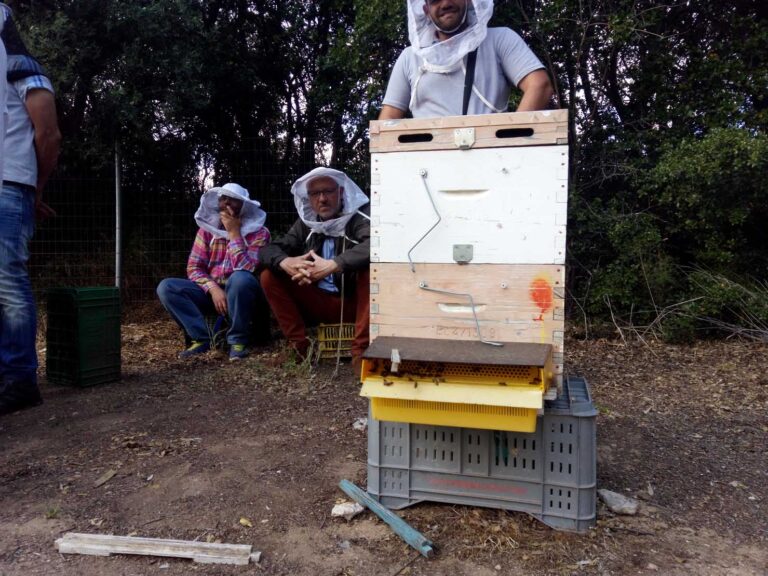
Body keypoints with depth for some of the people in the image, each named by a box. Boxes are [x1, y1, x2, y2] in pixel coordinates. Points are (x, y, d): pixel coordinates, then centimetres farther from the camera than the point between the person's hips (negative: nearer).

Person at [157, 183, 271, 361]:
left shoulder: (259, 232, -10)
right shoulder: (207, 228, 2)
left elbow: (246, 270, -24)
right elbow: (194, 268, -2)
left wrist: (234, 233, -22)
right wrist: (213, 288, -20)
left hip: (243, 295, -4)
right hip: (213, 292, 4)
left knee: (240, 278, -38)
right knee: (166, 287, -15)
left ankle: (238, 340, -21)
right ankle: (201, 339, -15)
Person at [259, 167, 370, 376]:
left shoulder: (359, 218, -13)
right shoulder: (306, 224, 5)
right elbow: (271, 249, -1)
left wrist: (332, 265, -42)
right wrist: (286, 262, -26)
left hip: (354, 303, -4)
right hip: (320, 304, 5)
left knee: (370, 266, -33)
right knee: (269, 276, -7)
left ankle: (360, 352, -27)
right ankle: (300, 345, -8)